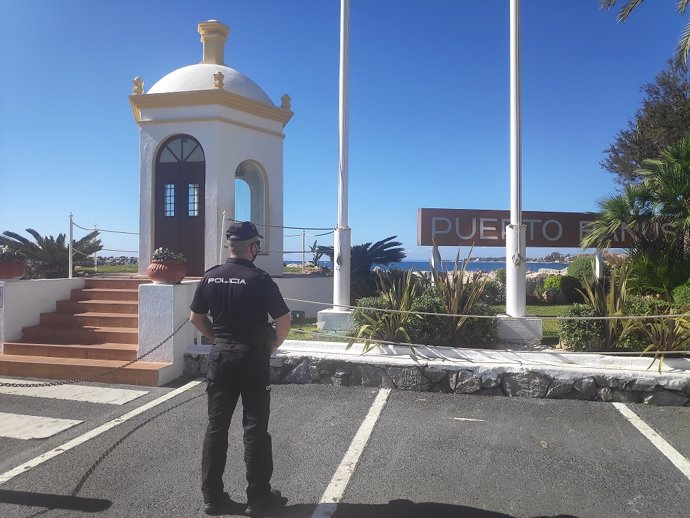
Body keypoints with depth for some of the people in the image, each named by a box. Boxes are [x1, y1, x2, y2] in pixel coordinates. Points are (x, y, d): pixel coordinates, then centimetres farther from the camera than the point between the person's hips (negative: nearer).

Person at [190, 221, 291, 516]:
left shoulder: (210, 277, 2)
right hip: (252, 358, -4)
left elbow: (196, 317, 11)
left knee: (216, 426, 11)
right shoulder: (260, 279, -13)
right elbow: (284, 322, -11)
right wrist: (272, 346, 5)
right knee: (255, 428, 4)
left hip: (220, 356, 4)